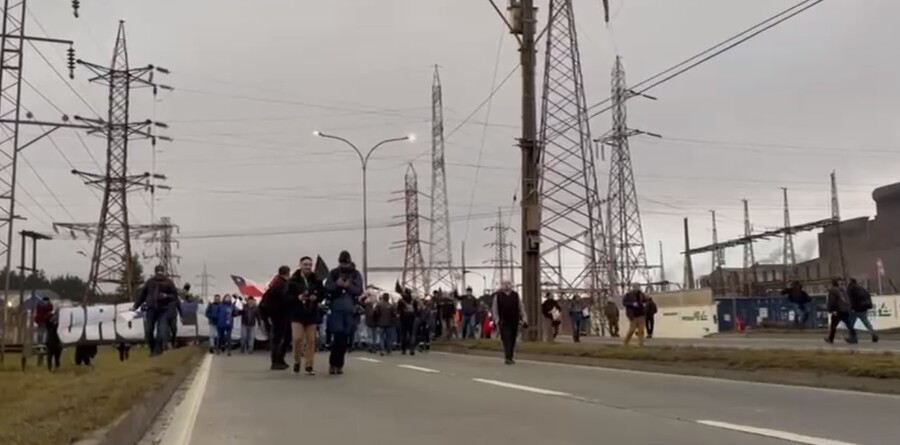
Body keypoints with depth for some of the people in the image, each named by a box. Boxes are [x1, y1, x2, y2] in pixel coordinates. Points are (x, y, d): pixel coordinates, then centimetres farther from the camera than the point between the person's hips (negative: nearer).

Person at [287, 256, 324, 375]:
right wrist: (297, 298, -20)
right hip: (297, 313, -2)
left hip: (312, 313, 2)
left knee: (311, 340, 3)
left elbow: (322, 294, 7)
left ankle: (309, 366, 10)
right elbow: (287, 296, -3)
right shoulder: (293, 280, -3)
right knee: (297, 338, -11)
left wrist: (316, 297, -13)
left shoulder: (316, 280, 0)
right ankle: (297, 362, 13)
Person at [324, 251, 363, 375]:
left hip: (349, 310, 2)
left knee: (345, 338, 4)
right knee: (338, 335, -12)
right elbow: (327, 288, -1)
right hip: (336, 309, -2)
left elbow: (359, 291, -3)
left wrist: (348, 286, -21)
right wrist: (336, 284, -19)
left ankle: (339, 364, 14)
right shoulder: (333, 273, 4)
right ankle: (333, 363, -1)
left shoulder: (356, 274, 5)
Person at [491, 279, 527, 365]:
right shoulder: (498, 296, 0)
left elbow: (521, 307, 10)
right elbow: (495, 309, 1)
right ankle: (507, 358, -11)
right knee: (506, 339, -10)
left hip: (514, 321, 3)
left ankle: (510, 357, 19)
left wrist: (524, 319, 5)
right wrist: (497, 320, -5)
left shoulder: (515, 295, 7)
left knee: (512, 340, 8)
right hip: (504, 322, -3)